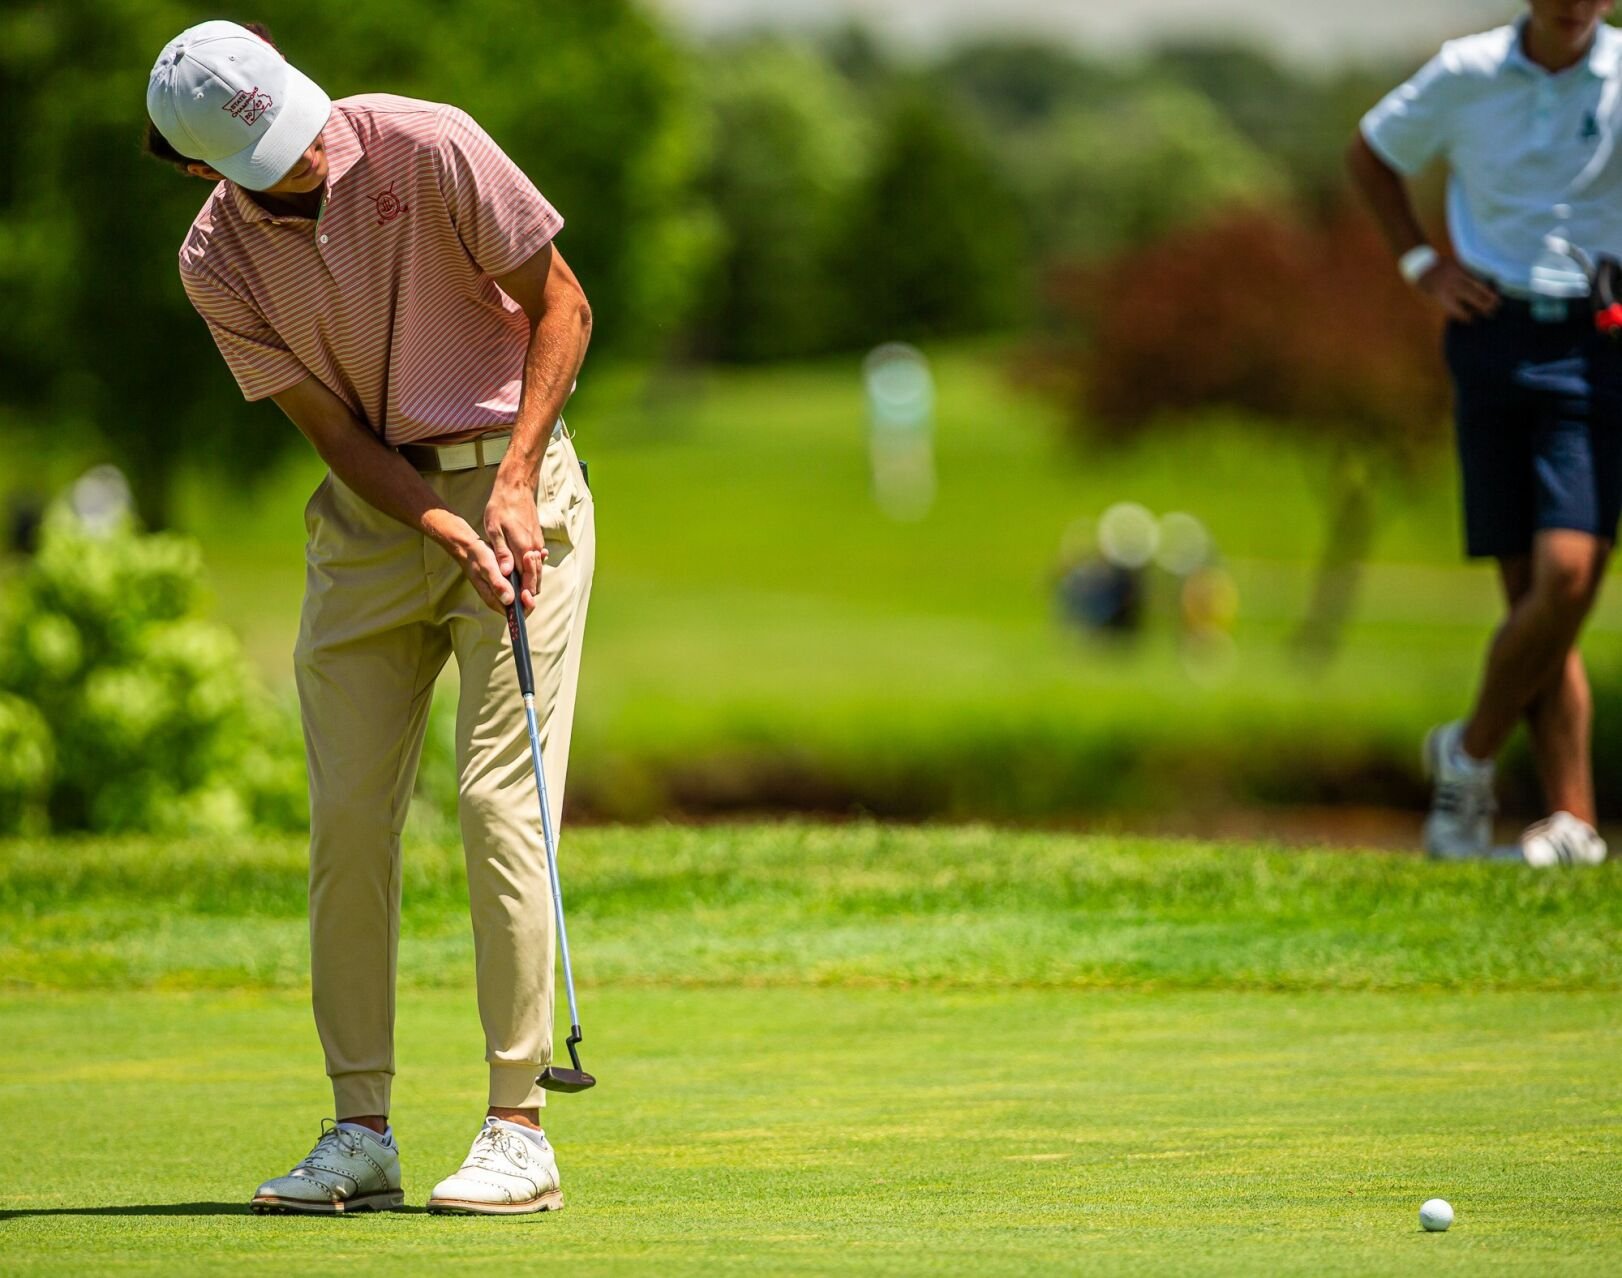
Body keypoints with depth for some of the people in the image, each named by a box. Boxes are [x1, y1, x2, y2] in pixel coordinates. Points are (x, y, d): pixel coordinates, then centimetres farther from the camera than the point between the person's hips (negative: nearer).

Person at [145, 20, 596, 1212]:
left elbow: (560, 303, -7)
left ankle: (520, 1128, -9)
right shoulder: (218, 261, -6)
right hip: (370, 510, 4)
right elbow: (336, 430, -5)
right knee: (348, 813, -1)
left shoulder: (428, 146, -15)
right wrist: (446, 534, -21)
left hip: (512, 491, -4)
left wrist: (514, 482, -16)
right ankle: (362, 1133, 6)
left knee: (500, 801, -11)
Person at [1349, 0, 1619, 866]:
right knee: (1532, 595, -2)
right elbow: (1370, 155, 22)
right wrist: (1423, 263, 11)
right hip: (1493, 339, 2)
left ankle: (1470, 755, 7)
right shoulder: (1464, 73, 5)